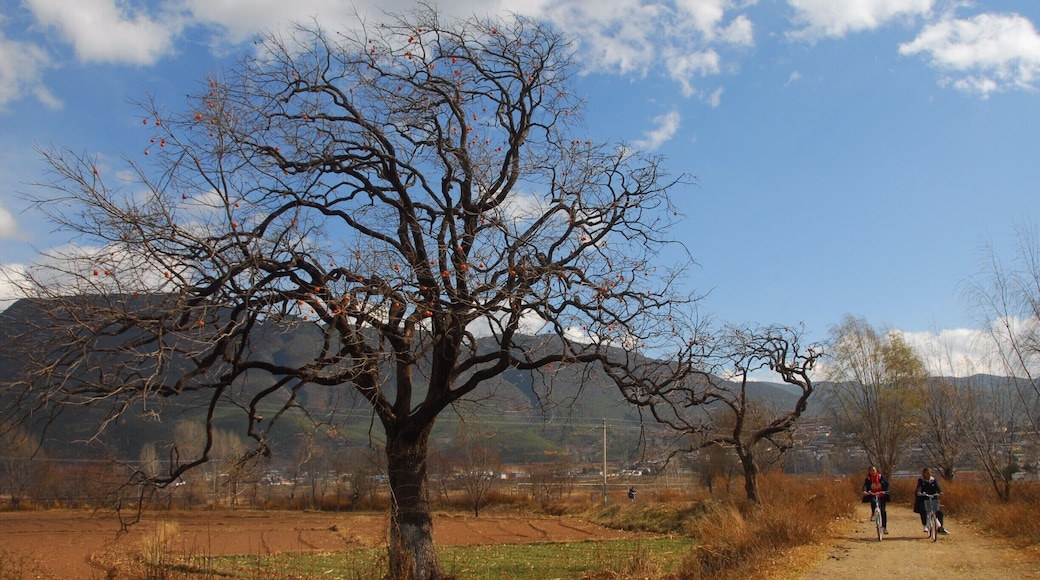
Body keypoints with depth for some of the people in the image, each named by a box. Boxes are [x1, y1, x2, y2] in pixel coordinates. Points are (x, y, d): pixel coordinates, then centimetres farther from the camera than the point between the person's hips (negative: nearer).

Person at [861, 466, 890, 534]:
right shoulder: (868, 479, -3)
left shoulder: (881, 477, -3)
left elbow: (886, 484, -8)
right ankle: (873, 514, -8)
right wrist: (864, 491, -38)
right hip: (873, 495, 0)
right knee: (873, 502, -35)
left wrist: (886, 491, -27)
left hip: (882, 496, 0)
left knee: (883, 511, -4)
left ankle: (884, 527, 7)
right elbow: (865, 485, -17)